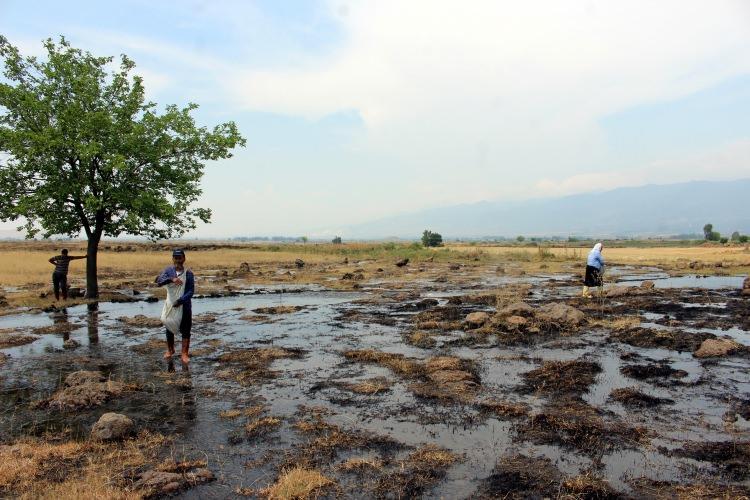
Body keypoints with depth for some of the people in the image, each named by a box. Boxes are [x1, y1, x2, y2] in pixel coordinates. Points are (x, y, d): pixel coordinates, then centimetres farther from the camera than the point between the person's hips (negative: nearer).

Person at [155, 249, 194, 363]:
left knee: (185, 330, 1)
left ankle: (184, 353, 10)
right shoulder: (168, 271, -1)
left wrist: (180, 300, -21)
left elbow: (191, 291, -8)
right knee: (169, 328, 15)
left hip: (184, 306, -2)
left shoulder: (188, 273, -5)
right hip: (170, 305, 2)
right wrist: (171, 279, -38)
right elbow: (159, 281, -20)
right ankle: (170, 350, 35)